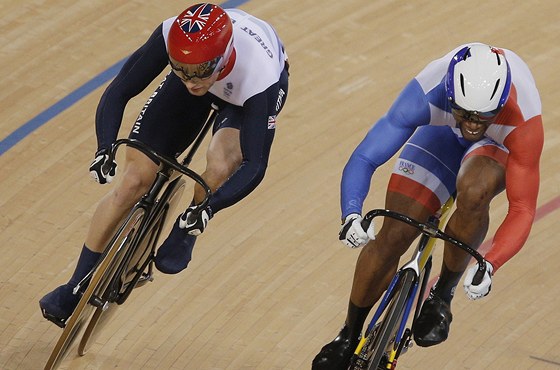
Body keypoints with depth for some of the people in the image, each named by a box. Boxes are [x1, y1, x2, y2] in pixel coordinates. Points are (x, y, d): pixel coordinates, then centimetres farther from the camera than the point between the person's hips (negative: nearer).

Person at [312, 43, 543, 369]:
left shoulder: (523, 122, -42)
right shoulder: (427, 94, -39)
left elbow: (523, 208, -37)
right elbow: (364, 159, -36)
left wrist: (490, 266, -53)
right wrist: (351, 216, -55)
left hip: (498, 145, -2)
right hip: (441, 134, 2)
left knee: (473, 191, -37)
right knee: (391, 238, -9)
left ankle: (443, 294, -12)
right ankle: (349, 338, 16)